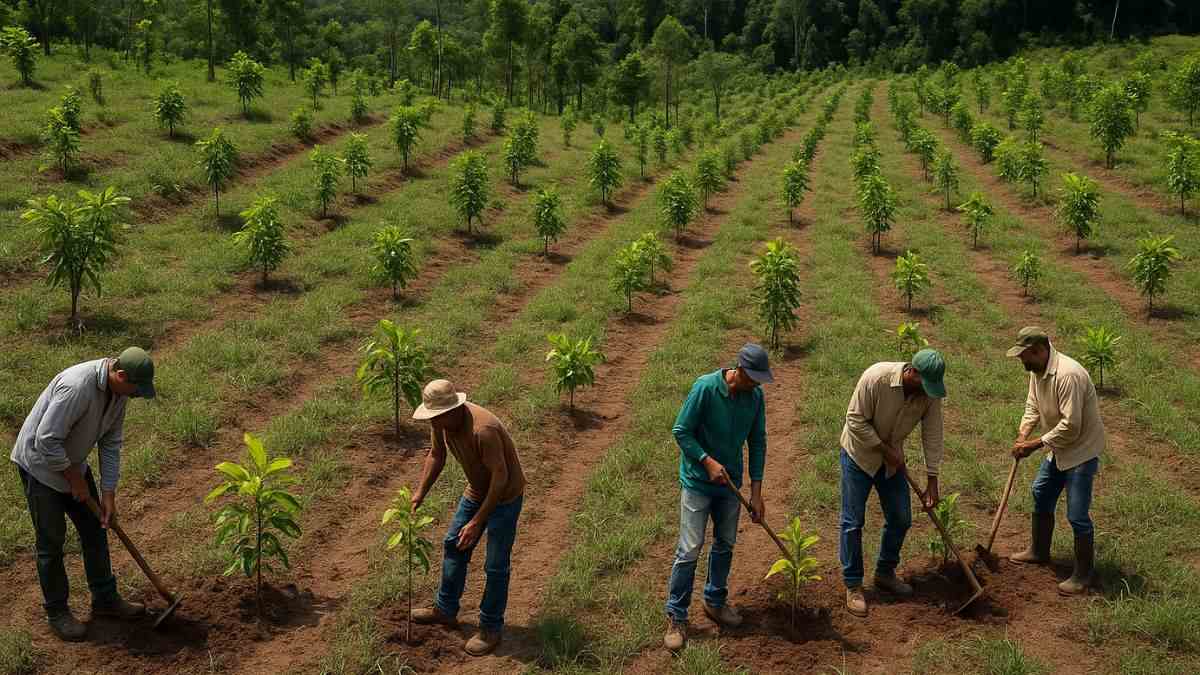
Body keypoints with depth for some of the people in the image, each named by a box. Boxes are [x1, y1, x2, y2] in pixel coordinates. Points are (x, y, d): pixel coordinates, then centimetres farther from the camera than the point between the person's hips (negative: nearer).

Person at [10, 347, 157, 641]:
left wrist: (108, 494, -3)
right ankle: (56, 611, 18)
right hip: (40, 464, -8)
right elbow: (46, 441, -31)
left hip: (71, 462, 8)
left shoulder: (118, 390, -8)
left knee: (95, 529, 12)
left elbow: (111, 443, -1)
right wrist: (75, 480, -19)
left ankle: (105, 599, 25)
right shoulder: (77, 386, -35)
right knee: (51, 540, 1)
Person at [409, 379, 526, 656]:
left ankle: (491, 628, 16)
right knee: (453, 545, 16)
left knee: (496, 565, -1)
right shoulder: (442, 421, -12)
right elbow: (436, 455, 6)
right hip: (477, 490, 8)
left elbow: (501, 477, -32)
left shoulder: (483, 430, -37)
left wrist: (477, 522, -28)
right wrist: (420, 494, 1)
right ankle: (445, 610, 33)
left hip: (505, 495, -8)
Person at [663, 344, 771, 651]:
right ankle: (676, 616, 7)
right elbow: (681, 432, -15)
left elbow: (757, 442, 0)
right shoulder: (706, 387, -23)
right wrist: (707, 461, -25)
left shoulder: (755, 396, -7)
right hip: (698, 482, -5)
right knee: (690, 550, -5)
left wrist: (756, 492, -2)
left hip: (730, 482, 5)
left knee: (725, 545, 17)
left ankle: (715, 600, 36)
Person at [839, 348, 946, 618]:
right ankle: (853, 585, 9)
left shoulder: (931, 393, -16)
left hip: (892, 458, 5)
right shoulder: (876, 378, -31)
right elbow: (856, 420, -24)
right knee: (853, 522, -3)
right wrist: (886, 451, -20)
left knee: (901, 519, 9)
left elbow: (932, 435, -9)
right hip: (860, 454, -5)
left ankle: (885, 574, 28)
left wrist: (932, 480, -10)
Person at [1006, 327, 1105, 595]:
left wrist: (1036, 444, -25)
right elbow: (1033, 406, 11)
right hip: (1058, 448, 10)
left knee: (1077, 515, -6)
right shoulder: (1037, 371, -1)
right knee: (1041, 495, 22)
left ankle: (1083, 576, 9)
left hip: (1082, 450, -10)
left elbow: (1070, 426, -32)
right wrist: (1023, 433, -5)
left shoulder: (1067, 374, -31)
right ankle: (1039, 551, 41)